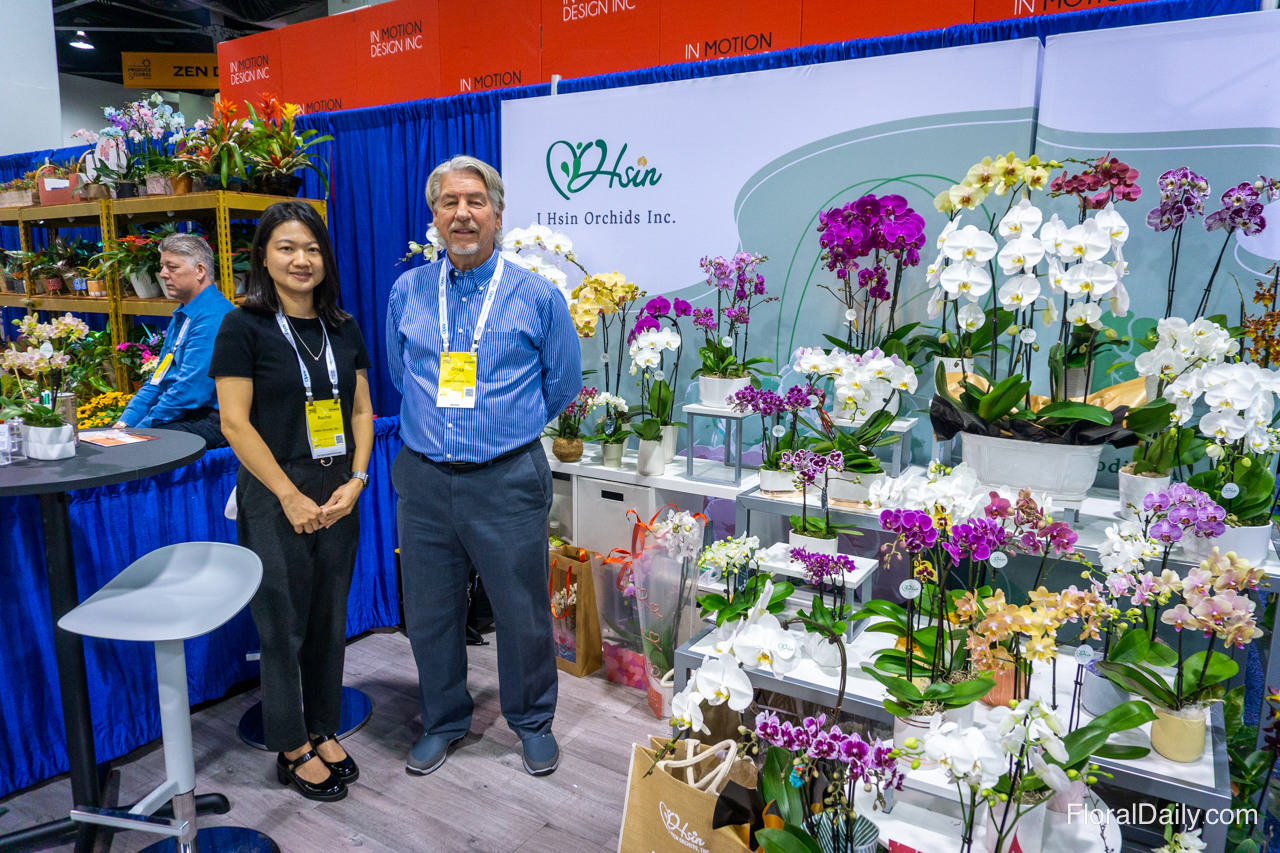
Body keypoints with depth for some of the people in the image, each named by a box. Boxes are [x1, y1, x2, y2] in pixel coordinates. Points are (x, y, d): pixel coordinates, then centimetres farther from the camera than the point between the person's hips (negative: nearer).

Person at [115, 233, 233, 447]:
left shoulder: (214, 318, -16)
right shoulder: (181, 316, 20)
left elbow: (190, 391, -21)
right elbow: (157, 380, 22)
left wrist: (140, 429, -13)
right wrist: (125, 422, 9)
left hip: (210, 420, -10)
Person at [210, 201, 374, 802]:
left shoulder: (343, 328, 8)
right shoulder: (244, 327, -7)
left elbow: (362, 411, 9)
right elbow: (235, 422, -10)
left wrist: (356, 481, -5)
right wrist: (291, 496, -13)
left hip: (339, 496, 5)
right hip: (275, 497, -4)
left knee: (329, 617, 13)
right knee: (284, 621, 6)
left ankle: (322, 730, 31)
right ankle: (293, 749, 24)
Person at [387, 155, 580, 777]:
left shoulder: (537, 297, -4)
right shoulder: (407, 292, 5)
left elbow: (562, 386, 7)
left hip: (507, 481, -3)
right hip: (422, 480, 3)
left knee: (522, 613, 9)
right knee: (429, 613, 15)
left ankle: (532, 720, 34)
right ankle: (443, 720, 38)